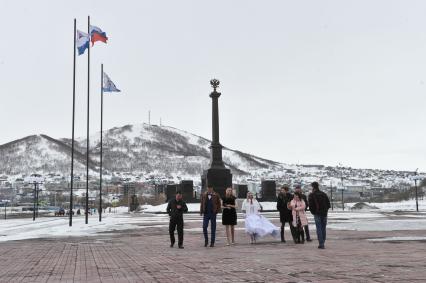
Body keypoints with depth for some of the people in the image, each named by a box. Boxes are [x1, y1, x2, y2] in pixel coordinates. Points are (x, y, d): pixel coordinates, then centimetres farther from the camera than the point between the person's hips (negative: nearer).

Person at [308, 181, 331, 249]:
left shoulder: (311, 195, -4)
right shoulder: (324, 194, 10)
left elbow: (311, 205, -9)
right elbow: (328, 203, 9)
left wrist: (313, 212, 5)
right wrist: (326, 210, 16)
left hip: (317, 214, -4)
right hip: (324, 214, 4)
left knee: (319, 229, -3)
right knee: (323, 228, 12)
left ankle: (321, 244, -10)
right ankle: (322, 243, 16)